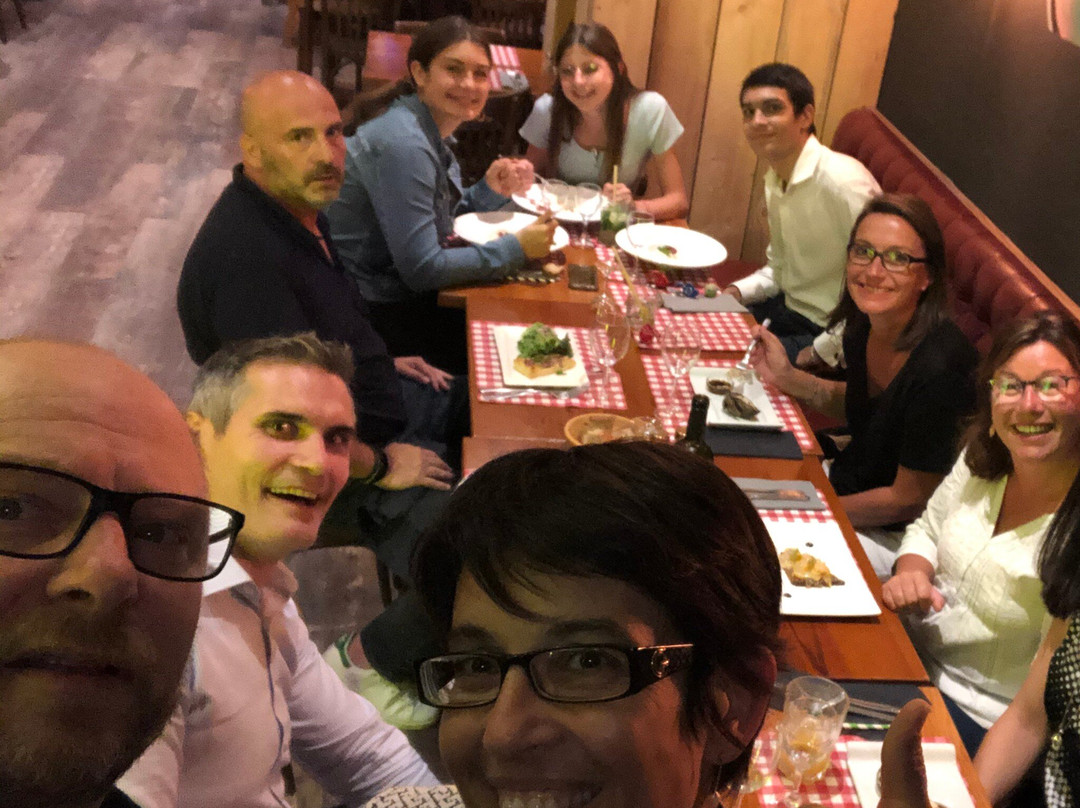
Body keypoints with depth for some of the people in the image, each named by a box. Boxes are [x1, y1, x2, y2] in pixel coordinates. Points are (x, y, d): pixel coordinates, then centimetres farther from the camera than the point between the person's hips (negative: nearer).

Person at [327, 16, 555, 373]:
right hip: (371, 313, -9)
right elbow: (421, 269, -26)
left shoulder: (432, 129, 4)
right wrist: (516, 248, -20)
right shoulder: (403, 143, -24)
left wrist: (490, 191, -4)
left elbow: (441, 214, 15)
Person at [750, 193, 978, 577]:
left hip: (894, 539, -8)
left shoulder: (938, 368, -31)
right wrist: (787, 377, 0)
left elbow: (909, 500, -20)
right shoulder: (863, 325, -7)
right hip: (844, 482, 8)